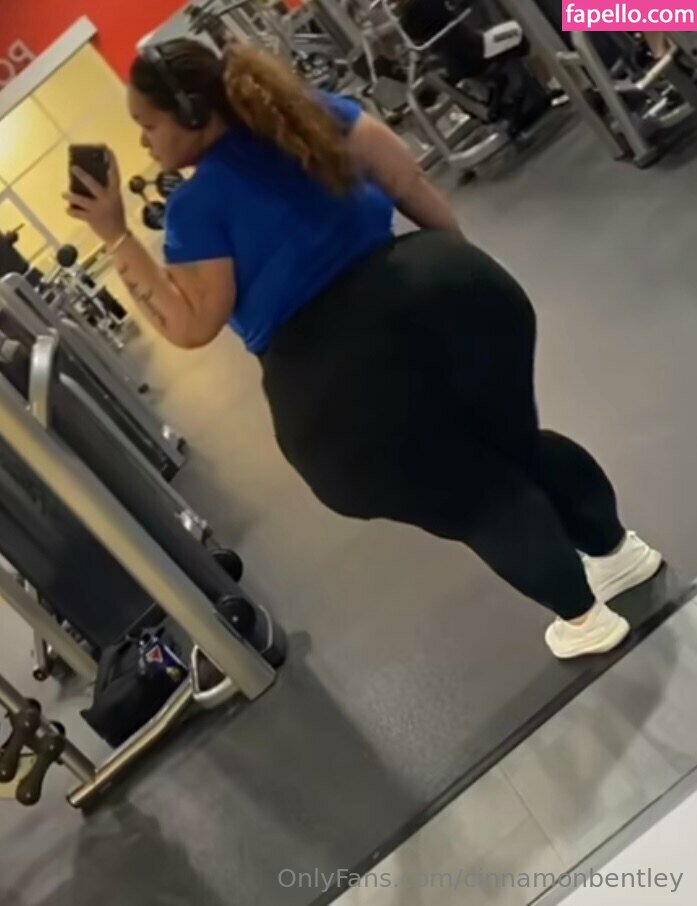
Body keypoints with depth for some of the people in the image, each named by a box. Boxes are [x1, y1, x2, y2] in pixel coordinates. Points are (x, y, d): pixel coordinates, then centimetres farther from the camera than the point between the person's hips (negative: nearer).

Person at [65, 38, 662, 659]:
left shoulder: (197, 207, -4)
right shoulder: (312, 111, 11)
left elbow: (192, 325, -7)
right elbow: (415, 186, 11)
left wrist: (116, 236, -2)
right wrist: (462, 274, 21)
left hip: (339, 373, -5)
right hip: (434, 296, 6)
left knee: (454, 497, 16)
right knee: (516, 438, 27)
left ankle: (584, 619, 33)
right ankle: (619, 549, 45)